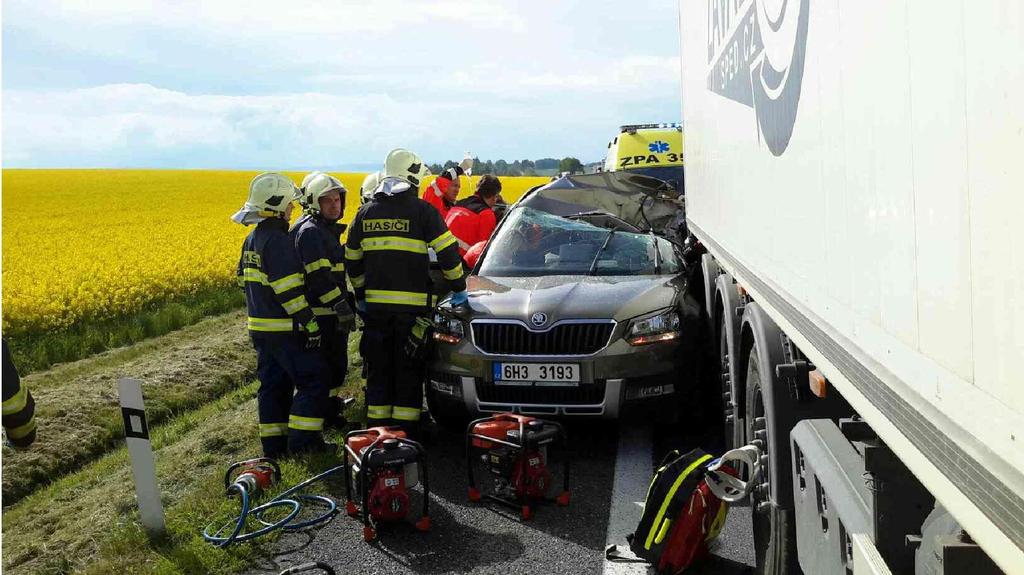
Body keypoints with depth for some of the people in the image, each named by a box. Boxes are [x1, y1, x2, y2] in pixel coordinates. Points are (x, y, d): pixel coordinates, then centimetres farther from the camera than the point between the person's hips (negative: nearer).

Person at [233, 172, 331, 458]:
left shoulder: (252, 239, 13)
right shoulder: (278, 241, -18)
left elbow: (245, 281, 21)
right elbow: (289, 289, -23)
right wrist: (310, 323, -20)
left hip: (260, 325, 10)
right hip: (284, 329, -10)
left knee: (273, 384, 13)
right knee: (313, 380, -3)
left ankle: (274, 444, 18)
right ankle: (302, 441, -2)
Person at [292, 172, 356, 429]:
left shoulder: (327, 229, 16)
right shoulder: (310, 231, -17)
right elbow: (319, 276, -25)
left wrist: (347, 301, 28)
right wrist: (341, 307, -26)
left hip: (332, 311, 10)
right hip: (321, 313, -10)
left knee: (336, 362, 21)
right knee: (329, 364, -3)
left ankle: (331, 403, 36)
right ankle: (327, 415, 6)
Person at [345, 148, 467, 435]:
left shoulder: (366, 212, 9)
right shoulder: (422, 211, -7)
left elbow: (352, 259, 14)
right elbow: (448, 252, -8)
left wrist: (361, 295, 24)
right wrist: (459, 287, 3)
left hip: (375, 303, 4)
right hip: (412, 304, -4)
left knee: (378, 368, 13)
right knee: (408, 369, 5)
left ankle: (376, 429, 19)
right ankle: (406, 430, 9)